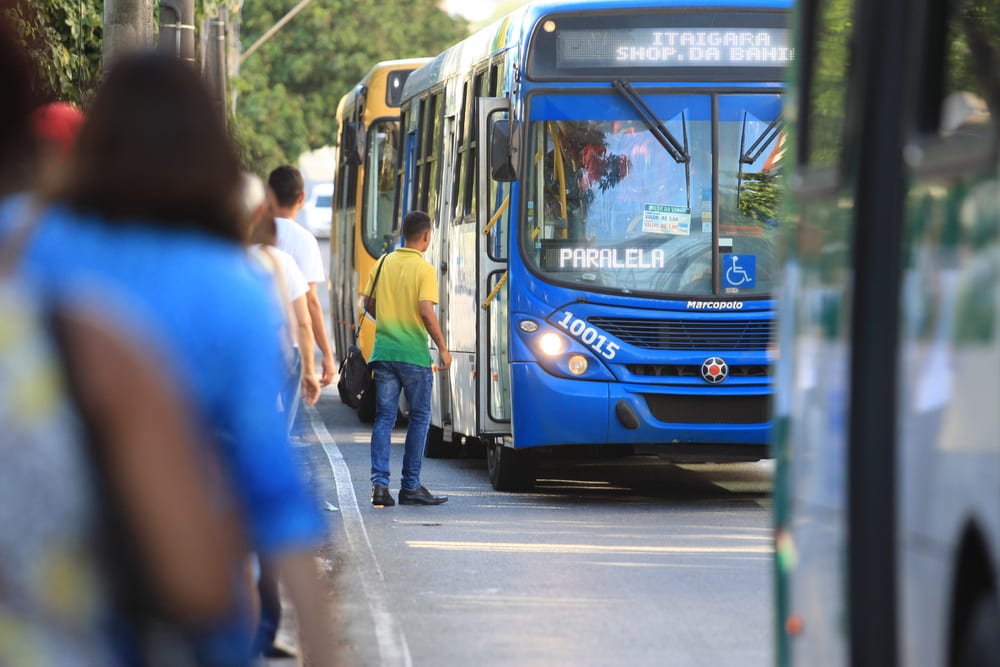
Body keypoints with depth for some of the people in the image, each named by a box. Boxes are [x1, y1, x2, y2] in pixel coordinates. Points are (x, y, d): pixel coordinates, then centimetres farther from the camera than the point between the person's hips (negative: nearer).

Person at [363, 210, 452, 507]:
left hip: (384, 351, 4)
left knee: (384, 417, 7)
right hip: (414, 354, -4)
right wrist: (443, 348, -8)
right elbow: (426, 311, -17)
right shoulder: (424, 269, -9)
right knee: (419, 418, 7)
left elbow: (368, 304, 12)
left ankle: (379, 482, -6)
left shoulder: (383, 264, 6)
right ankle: (410, 487, 8)